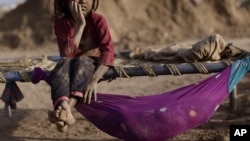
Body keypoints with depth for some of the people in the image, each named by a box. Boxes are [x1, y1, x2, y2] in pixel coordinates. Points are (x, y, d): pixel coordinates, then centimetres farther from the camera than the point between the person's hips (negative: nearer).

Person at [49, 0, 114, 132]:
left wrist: (94, 80, -41)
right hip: (73, 64, 1)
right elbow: (67, 54, -23)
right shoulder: (61, 23, -9)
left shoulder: (98, 20, -12)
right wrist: (80, 25, -26)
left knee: (81, 61, -35)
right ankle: (64, 108, -60)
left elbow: (108, 50, -25)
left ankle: (69, 108, -57)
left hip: (93, 63, -1)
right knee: (64, 63, -34)